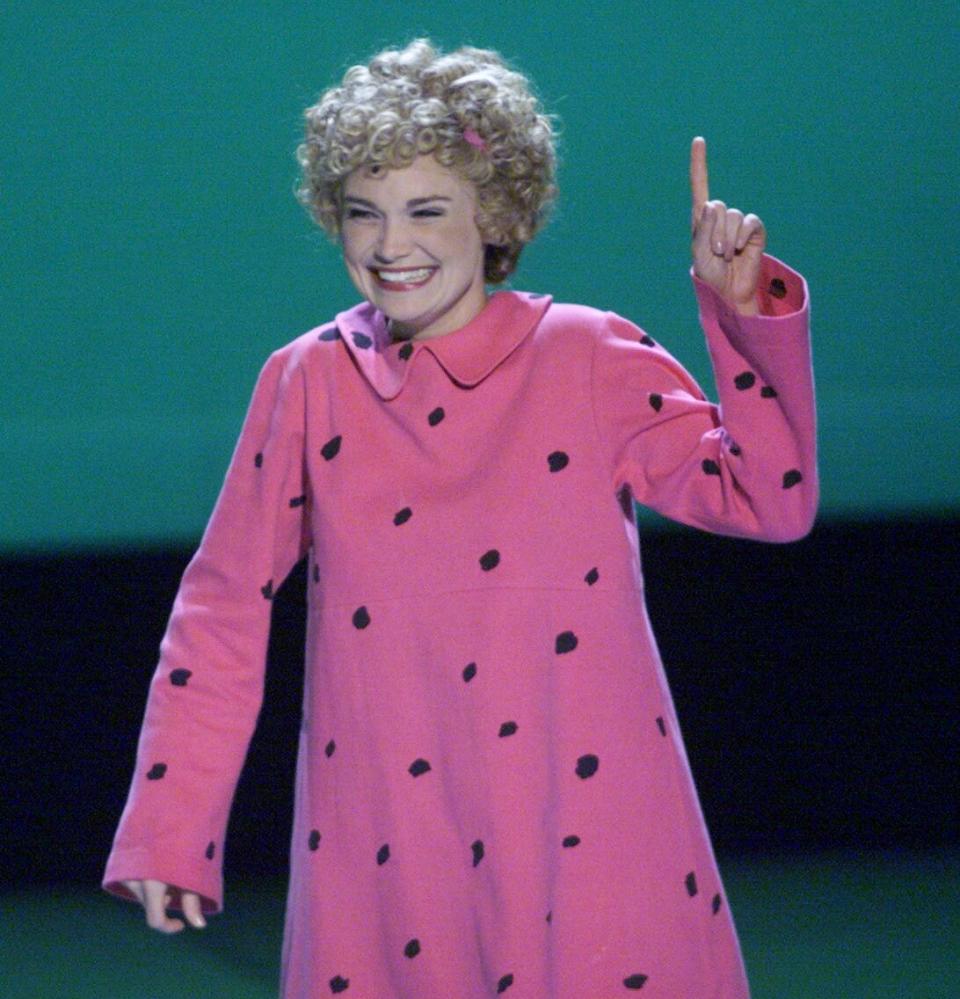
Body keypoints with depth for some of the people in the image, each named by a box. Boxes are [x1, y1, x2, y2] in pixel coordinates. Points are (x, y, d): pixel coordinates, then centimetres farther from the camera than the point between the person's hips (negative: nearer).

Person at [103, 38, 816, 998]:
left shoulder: (592, 361, -1)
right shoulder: (308, 384, 2)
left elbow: (771, 500, -3)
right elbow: (224, 613, 7)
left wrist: (746, 309, -12)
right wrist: (167, 835, 5)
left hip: (580, 828, -1)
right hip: (388, 841, 1)